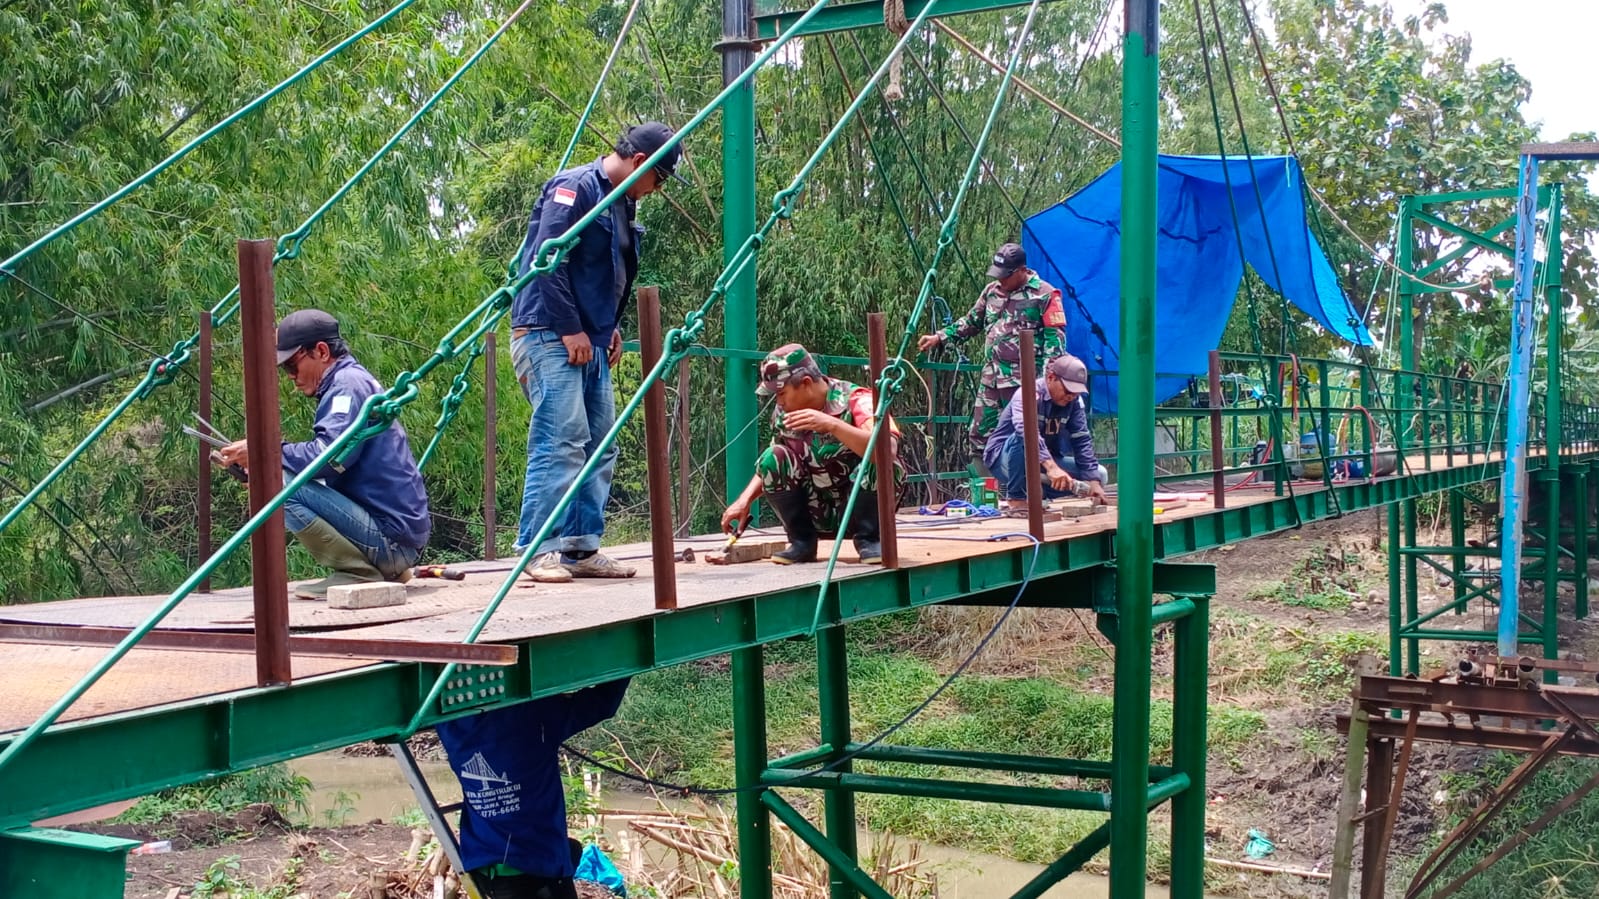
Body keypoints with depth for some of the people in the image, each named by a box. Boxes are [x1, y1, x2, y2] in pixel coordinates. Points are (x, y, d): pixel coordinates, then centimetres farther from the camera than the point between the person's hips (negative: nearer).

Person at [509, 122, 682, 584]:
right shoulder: (574, 188, -10)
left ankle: (581, 549, 11)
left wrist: (611, 327, 13)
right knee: (560, 441, -14)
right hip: (549, 336, -9)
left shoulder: (623, 203, 19)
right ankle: (539, 551, -11)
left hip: (590, 343, 10)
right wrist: (570, 329, -16)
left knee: (599, 446, 7)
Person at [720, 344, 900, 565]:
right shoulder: (783, 414, -3)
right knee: (772, 458, -15)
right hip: (819, 514, 4)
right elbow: (771, 465, 11)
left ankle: (869, 540, -9)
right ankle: (802, 542, -3)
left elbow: (888, 448, -37)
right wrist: (744, 501, -5)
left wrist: (832, 424, -44)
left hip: (858, 508, -4)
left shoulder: (856, 400, -18)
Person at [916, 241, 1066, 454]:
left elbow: (1055, 337, -8)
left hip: (1024, 381, -7)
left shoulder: (1044, 294, -6)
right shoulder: (992, 291, 14)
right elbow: (971, 322, 25)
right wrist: (940, 337, 17)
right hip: (991, 378, 7)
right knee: (979, 435, 9)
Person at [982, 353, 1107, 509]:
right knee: (1023, 437, -38)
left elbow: (1082, 441, -10)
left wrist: (1093, 482, -22)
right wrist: (1051, 467, -56)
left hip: (1043, 464, 7)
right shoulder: (1029, 394, -25)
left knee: (1099, 474, -6)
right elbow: (1027, 430, -44)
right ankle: (1016, 496, -21)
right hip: (1003, 459, -7)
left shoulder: (1074, 401, -4)